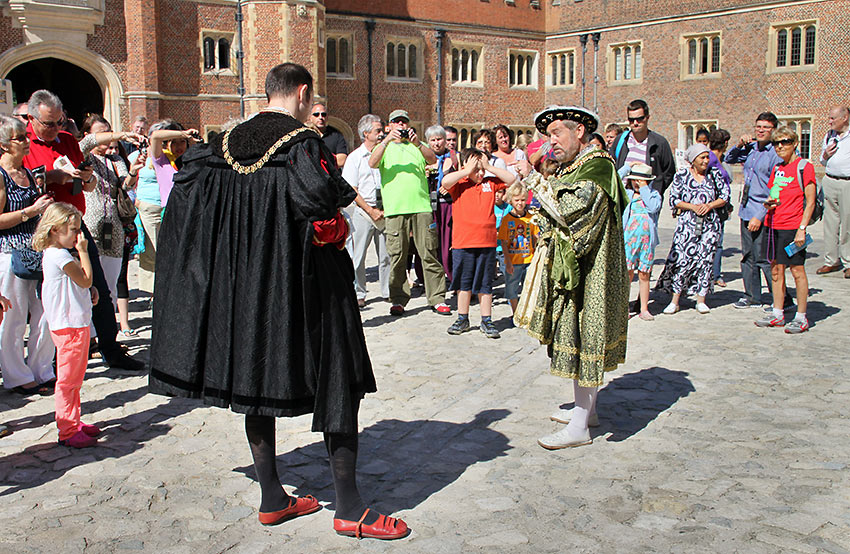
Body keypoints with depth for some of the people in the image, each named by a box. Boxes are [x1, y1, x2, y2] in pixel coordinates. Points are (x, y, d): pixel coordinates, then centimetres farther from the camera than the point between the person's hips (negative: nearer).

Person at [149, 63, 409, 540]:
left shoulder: (227, 143, 7)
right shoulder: (302, 142, -13)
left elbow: (186, 185, 12)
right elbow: (322, 196, -27)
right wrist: (350, 195, -6)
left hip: (242, 282, 7)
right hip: (302, 283, -7)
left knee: (257, 385, 15)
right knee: (337, 384, 2)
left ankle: (272, 499, 23)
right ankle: (350, 509, 6)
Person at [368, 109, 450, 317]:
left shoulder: (418, 145, 21)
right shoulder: (384, 147, 18)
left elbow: (432, 159, 0)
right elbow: (372, 163, -4)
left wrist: (417, 143, -17)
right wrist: (387, 140, -14)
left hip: (421, 206, 1)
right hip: (395, 208, -1)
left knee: (429, 253, -2)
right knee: (397, 256, -2)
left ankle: (437, 298, 3)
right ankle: (398, 300, 7)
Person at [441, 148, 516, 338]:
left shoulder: (490, 183, 10)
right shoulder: (459, 185, 1)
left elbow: (511, 179, 5)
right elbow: (445, 181, -19)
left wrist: (489, 167, 0)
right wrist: (467, 171, -10)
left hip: (487, 242, 2)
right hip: (462, 242, -2)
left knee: (485, 284, 8)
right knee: (464, 283, 8)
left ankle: (486, 321, 16)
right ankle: (462, 319, 20)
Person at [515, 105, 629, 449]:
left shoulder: (597, 165, -14)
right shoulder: (570, 166, 15)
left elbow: (570, 209, -25)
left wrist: (533, 179, -19)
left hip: (587, 271, -10)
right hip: (568, 267, 10)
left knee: (582, 337, -6)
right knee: (574, 337, 14)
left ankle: (580, 427, 0)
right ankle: (586, 408, 26)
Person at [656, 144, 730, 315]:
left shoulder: (714, 174, 9)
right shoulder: (682, 175, 3)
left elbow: (725, 196, 11)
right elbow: (674, 200, 2)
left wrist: (710, 205, -6)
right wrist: (693, 207, -11)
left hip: (710, 223, 2)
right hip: (687, 223, -2)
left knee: (705, 259, 0)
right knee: (683, 259, -8)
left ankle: (701, 300, 9)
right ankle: (675, 301, -1)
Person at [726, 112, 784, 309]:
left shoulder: (776, 154, -12)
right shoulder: (751, 148, 8)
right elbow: (729, 159, 26)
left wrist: (760, 216, -19)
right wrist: (740, 145, 6)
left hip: (763, 213, -7)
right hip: (746, 210, 8)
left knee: (764, 258, -6)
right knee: (747, 256, 14)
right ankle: (752, 296, 25)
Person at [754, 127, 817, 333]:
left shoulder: (804, 167, -6)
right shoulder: (777, 169, 14)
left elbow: (810, 202, -9)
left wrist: (802, 228, -16)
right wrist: (769, 203, 1)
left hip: (792, 226, -7)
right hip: (773, 224, 7)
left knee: (797, 270, -2)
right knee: (776, 270, 10)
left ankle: (801, 318, 5)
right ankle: (777, 314, 18)